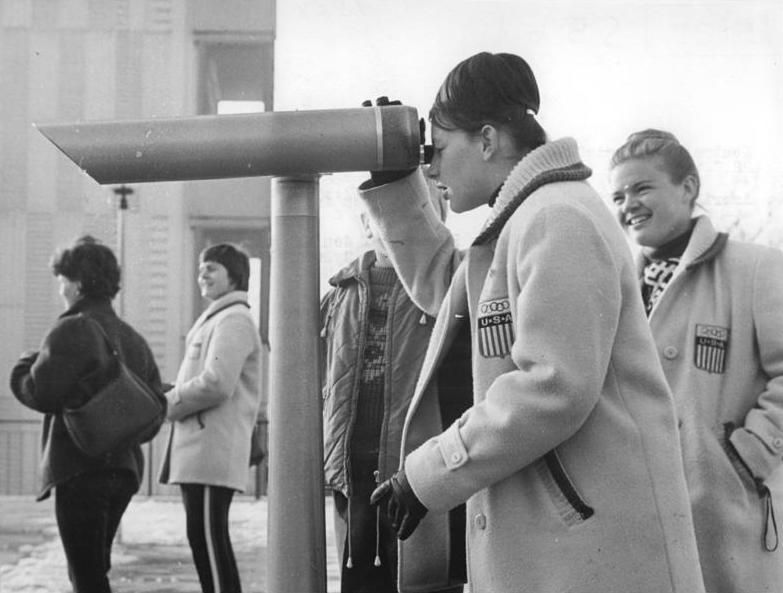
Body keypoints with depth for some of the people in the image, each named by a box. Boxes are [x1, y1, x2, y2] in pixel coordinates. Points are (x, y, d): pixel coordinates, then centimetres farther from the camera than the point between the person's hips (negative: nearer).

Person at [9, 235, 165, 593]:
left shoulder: (73, 329, -10)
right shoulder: (133, 338, 14)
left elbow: (41, 392, -18)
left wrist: (23, 368, 1)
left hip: (80, 470, -8)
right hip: (124, 468, 8)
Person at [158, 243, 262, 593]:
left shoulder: (233, 320, -9)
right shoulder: (214, 320, 23)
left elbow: (216, 384, -20)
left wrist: (166, 404, -8)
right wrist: (172, 400, 6)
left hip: (212, 451, -10)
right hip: (197, 450, 10)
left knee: (209, 538, -10)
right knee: (203, 538, 12)